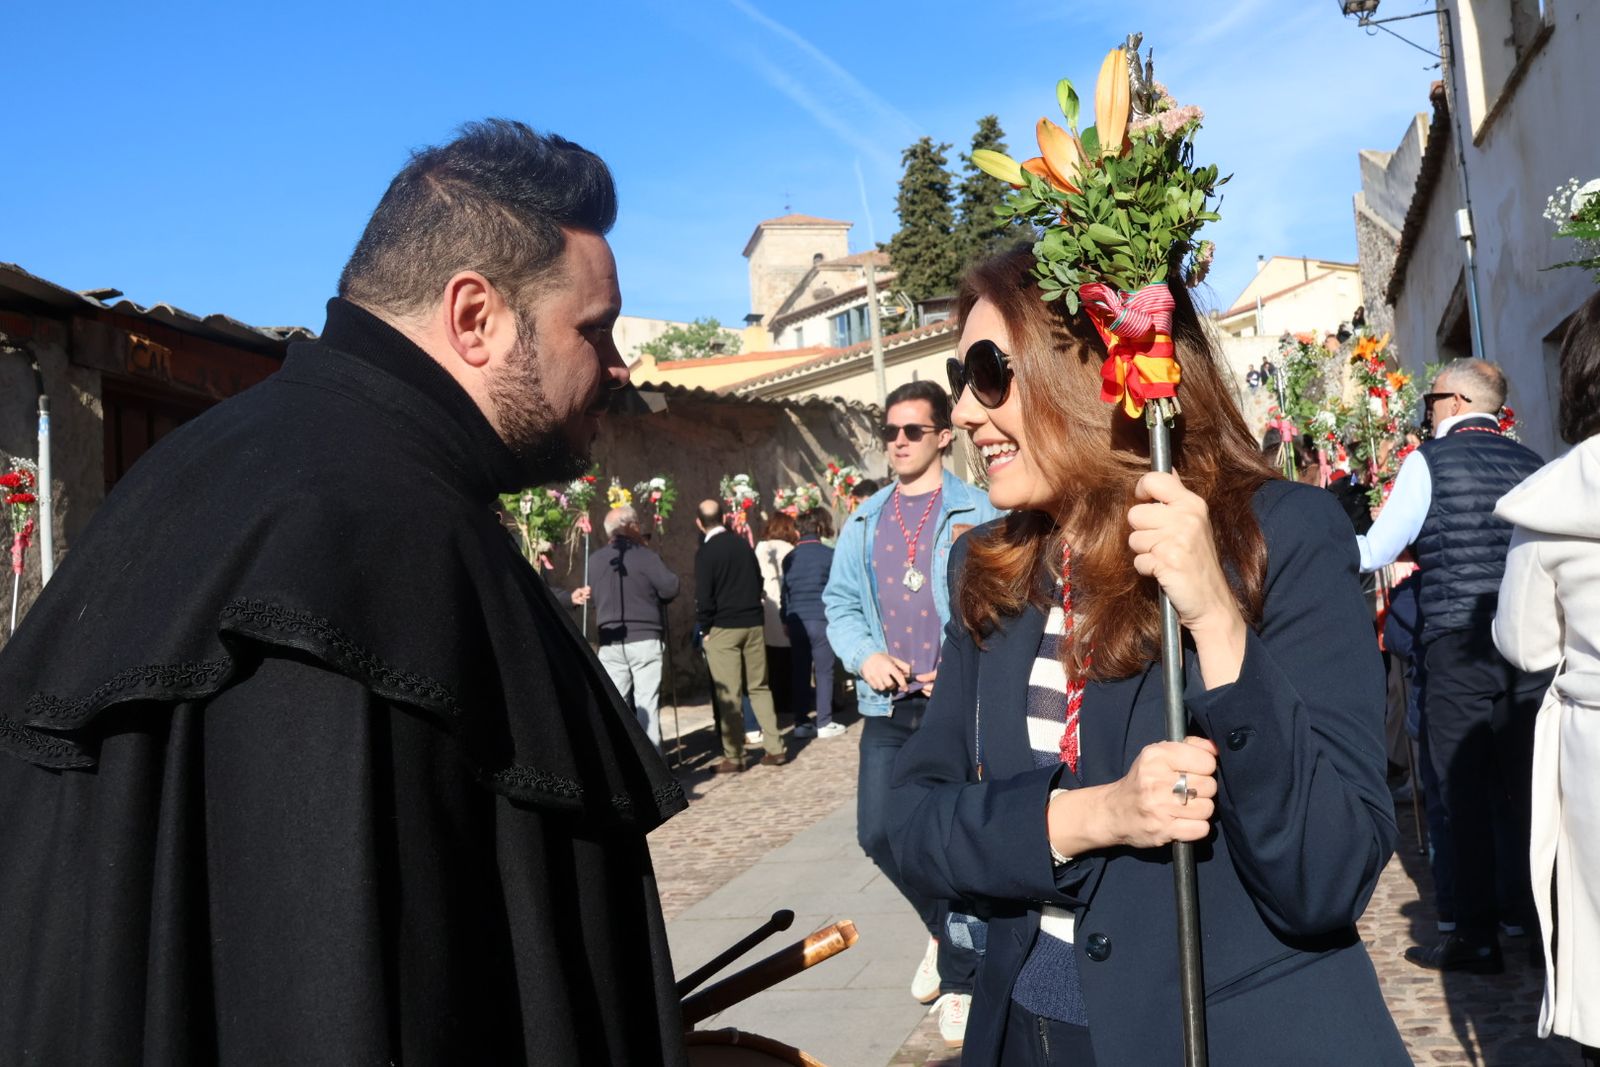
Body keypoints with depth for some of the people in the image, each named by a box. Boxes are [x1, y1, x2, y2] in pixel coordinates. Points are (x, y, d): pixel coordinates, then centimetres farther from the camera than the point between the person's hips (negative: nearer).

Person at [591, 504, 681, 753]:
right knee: (647, 703, 0)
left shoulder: (595, 560, 3)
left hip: (610, 642, 4)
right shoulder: (644, 556, -10)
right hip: (644, 638, -4)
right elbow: (670, 587, -12)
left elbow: (596, 595, 12)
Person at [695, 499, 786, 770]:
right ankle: (775, 748, 11)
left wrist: (704, 629, 0)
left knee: (728, 694, 0)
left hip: (722, 629, -5)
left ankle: (733, 757, 4)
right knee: (759, 687, 13)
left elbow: (704, 595, -12)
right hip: (752, 625, 5)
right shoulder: (743, 545, 6)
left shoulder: (706, 552, -11)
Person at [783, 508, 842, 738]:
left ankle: (800, 723, 12)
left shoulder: (790, 557, 8)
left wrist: (786, 620, 19)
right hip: (820, 619, -4)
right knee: (824, 672, 2)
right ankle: (824, 723, 3)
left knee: (800, 672, 9)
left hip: (796, 621, 4)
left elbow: (785, 590, 12)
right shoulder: (829, 555, -5)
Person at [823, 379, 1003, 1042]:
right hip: (887, 707, 5)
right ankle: (946, 928, 33)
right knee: (878, 834, 4)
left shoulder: (979, 515, -2)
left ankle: (959, 979, 19)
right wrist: (864, 656, -3)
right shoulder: (865, 521, 13)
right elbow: (840, 602, 15)